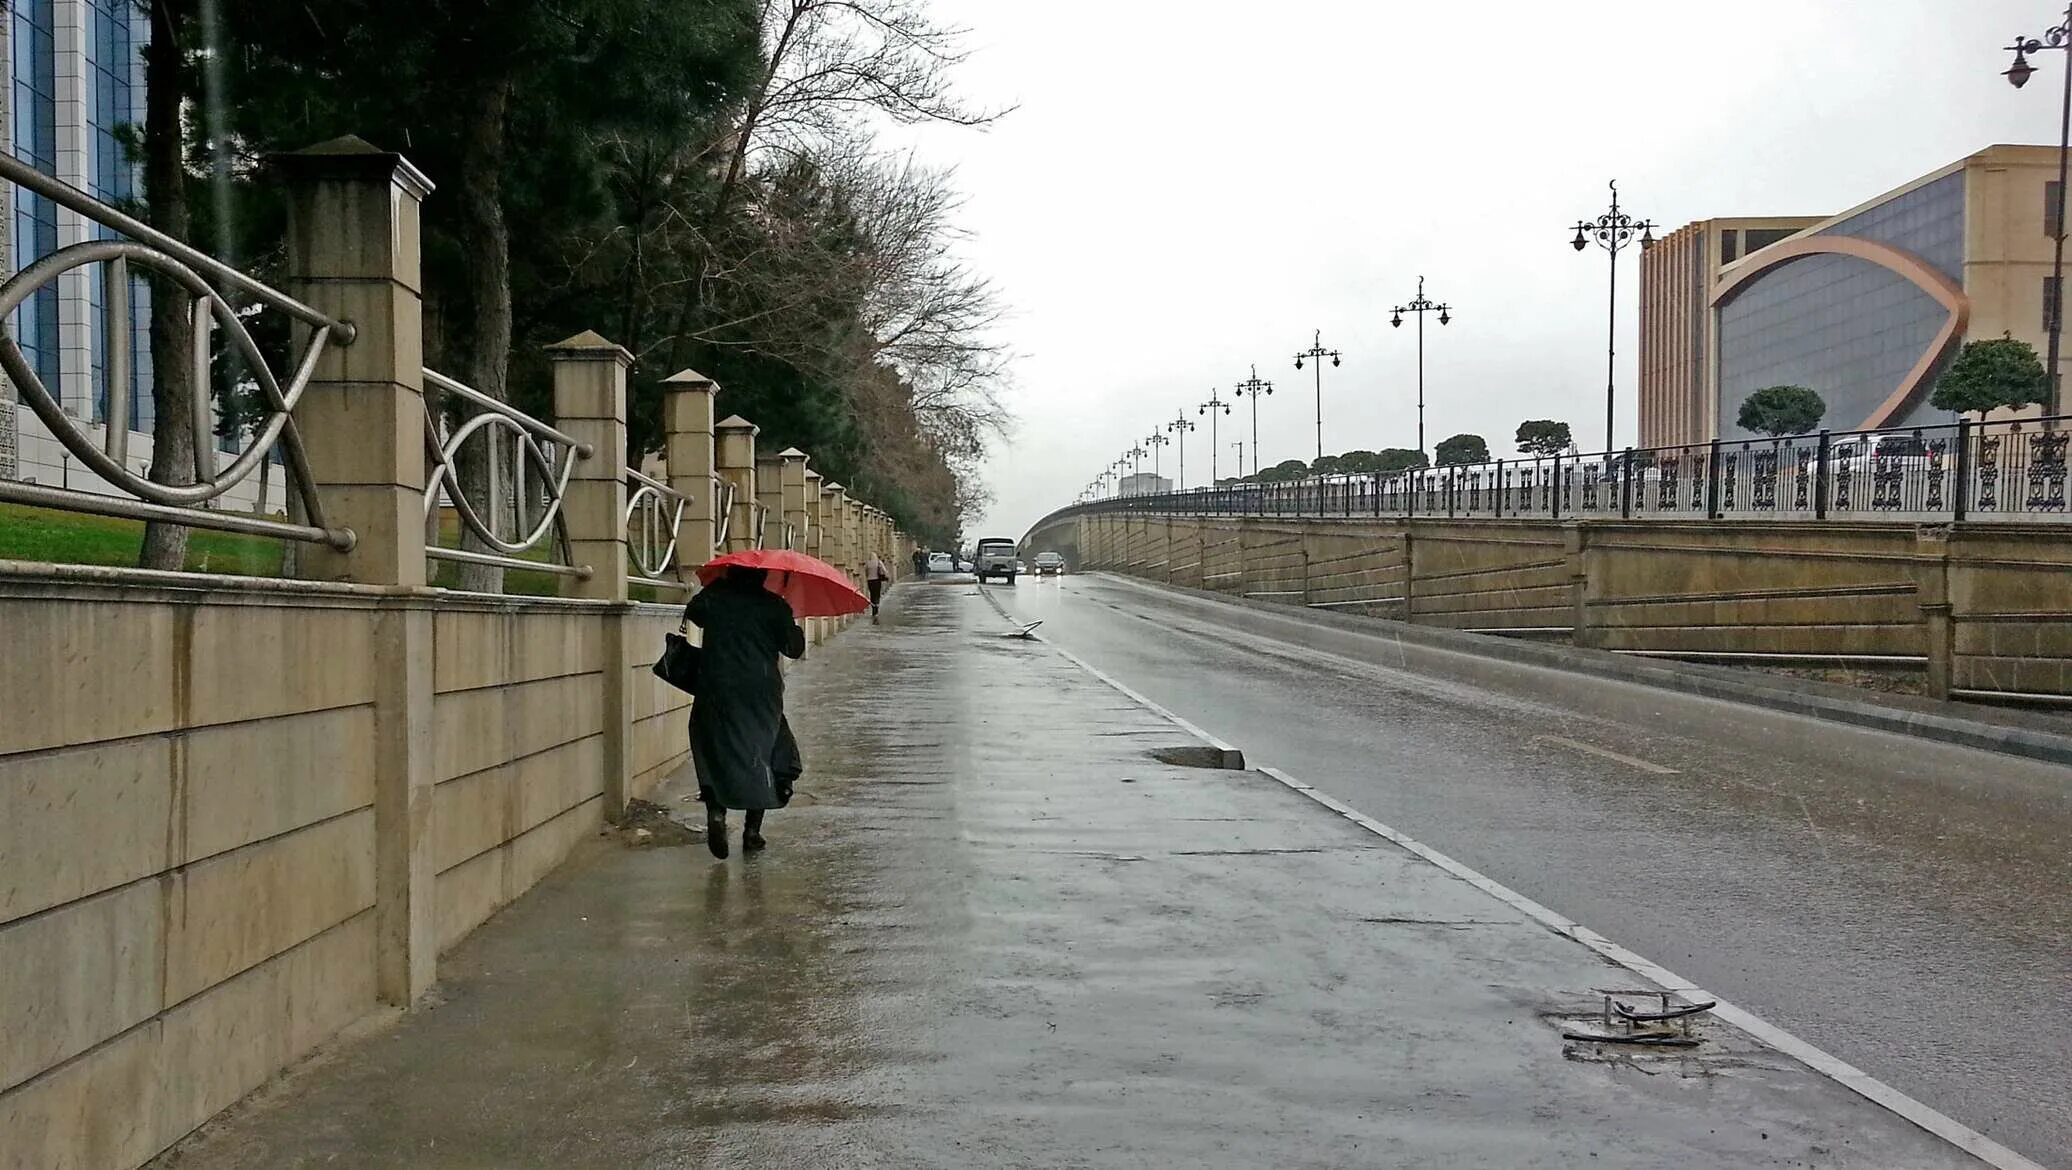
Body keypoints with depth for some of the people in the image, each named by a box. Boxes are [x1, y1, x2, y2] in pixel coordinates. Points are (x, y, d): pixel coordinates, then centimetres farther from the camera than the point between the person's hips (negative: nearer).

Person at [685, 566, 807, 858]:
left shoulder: (713, 596, 2)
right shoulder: (773, 605, -2)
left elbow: (691, 613, 22)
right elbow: (794, 648, -2)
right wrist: (797, 631, 16)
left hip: (716, 689, 1)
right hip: (761, 692, -1)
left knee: (715, 752, 8)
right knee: (760, 754, 7)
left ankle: (716, 811, -16)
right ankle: (752, 831, 6)